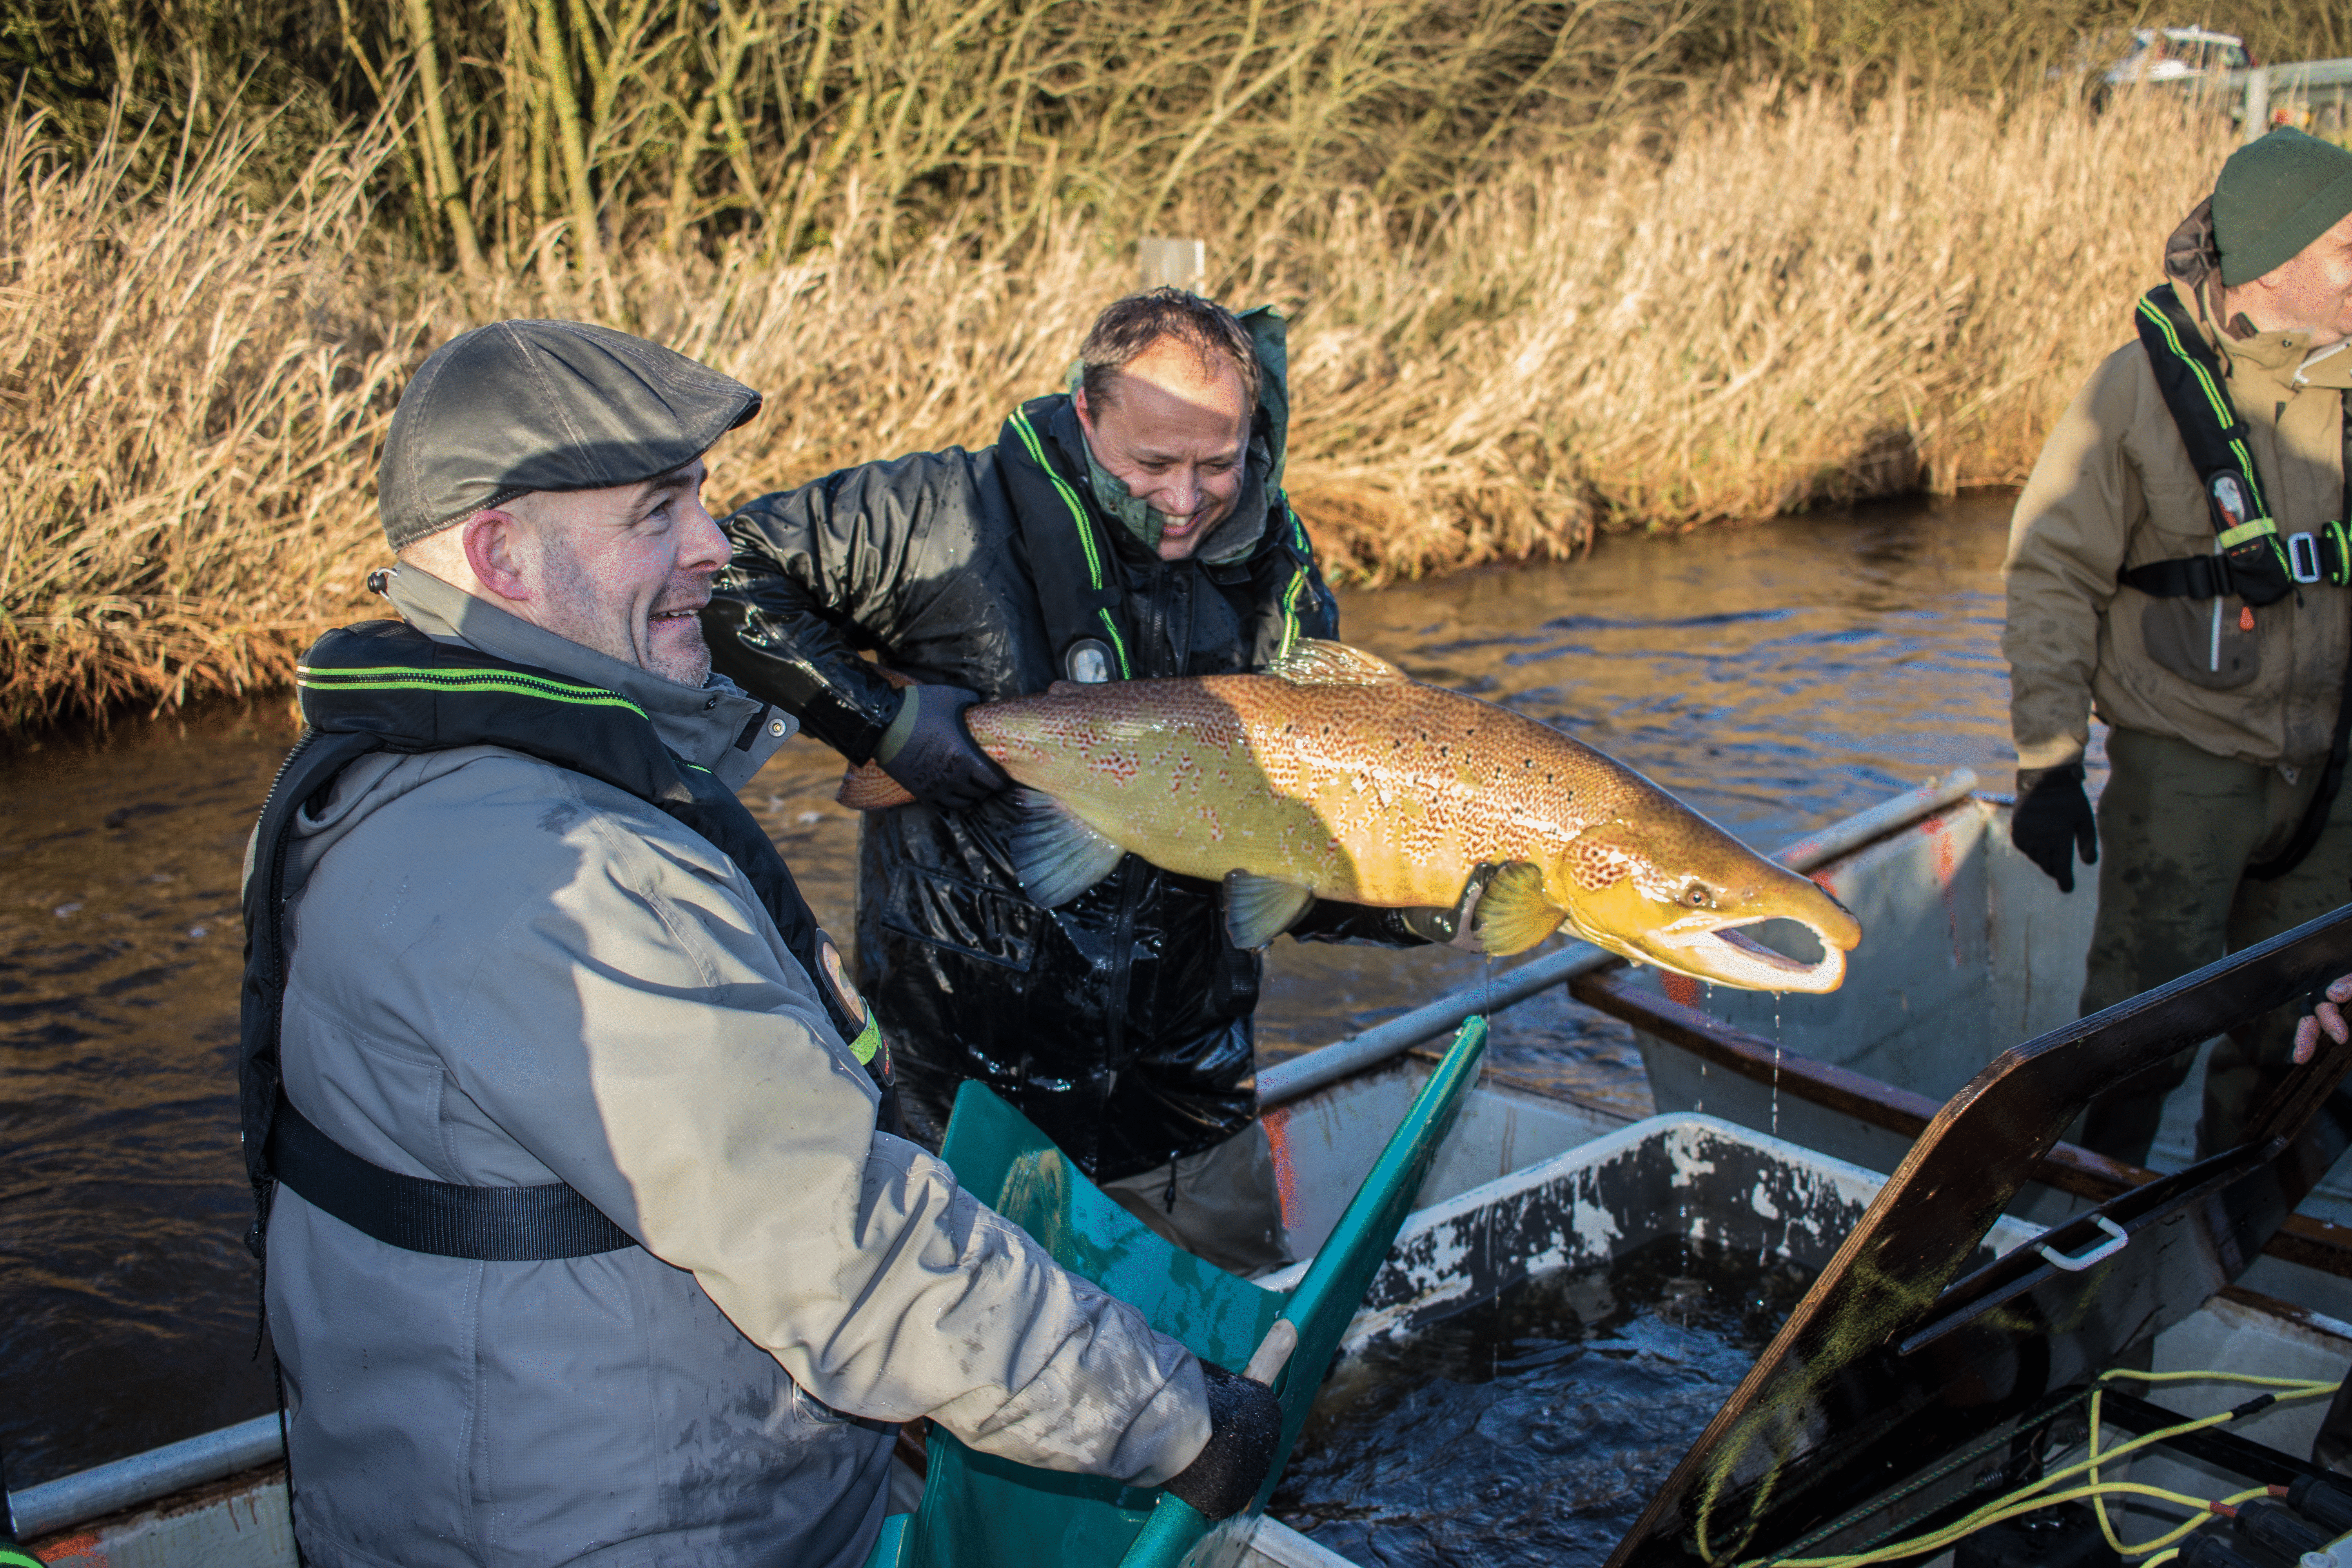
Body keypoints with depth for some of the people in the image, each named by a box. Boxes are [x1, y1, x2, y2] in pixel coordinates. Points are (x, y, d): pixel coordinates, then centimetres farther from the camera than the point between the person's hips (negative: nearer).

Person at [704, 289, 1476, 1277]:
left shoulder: (1278, 586, -1)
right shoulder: (957, 520, -15)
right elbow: (721, 577, -11)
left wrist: (1423, 909, -19)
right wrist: (876, 714, -19)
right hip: (973, 1070, -4)